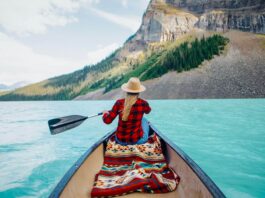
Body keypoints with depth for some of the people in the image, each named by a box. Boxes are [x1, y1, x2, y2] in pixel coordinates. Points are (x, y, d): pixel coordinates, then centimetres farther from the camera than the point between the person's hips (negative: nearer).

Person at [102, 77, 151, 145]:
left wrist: (105, 113, 14)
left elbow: (107, 121, -9)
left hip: (120, 140, 2)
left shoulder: (119, 103, -14)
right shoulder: (143, 103, -14)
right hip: (138, 140, -1)